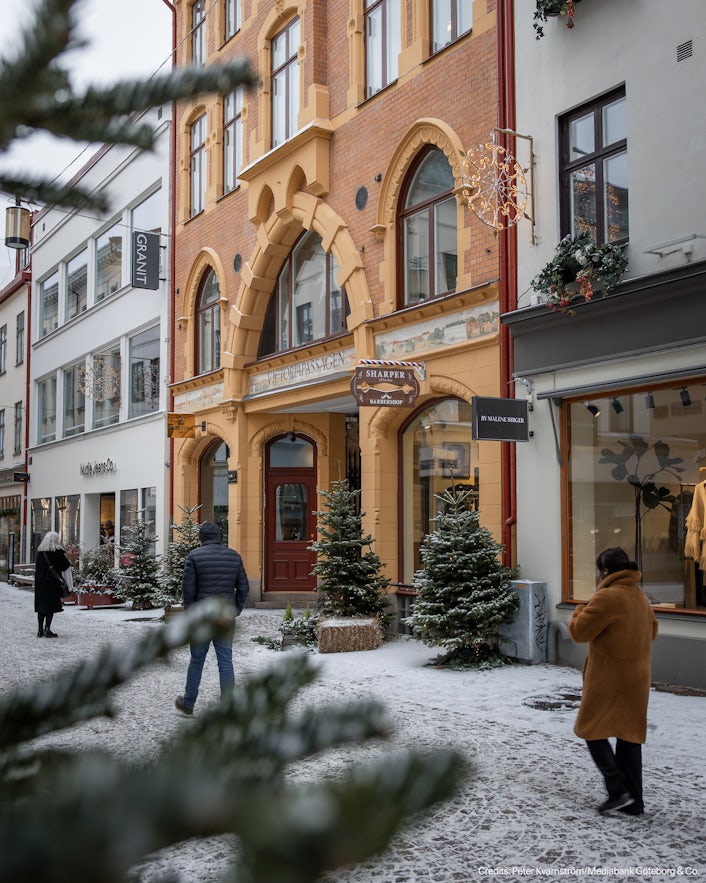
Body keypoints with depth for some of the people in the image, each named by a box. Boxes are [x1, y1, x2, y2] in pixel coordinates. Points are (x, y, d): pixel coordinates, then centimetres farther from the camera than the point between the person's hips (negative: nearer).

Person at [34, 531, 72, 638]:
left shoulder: (40, 551, 6)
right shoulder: (57, 551, -9)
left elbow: (38, 566, 11)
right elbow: (66, 566, -7)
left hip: (40, 582, 5)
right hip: (52, 582, -5)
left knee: (41, 605, 10)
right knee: (51, 605, 0)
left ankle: (40, 630, 12)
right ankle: (47, 630, -3)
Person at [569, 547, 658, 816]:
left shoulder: (606, 597, -19)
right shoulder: (640, 597, 9)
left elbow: (580, 632, -15)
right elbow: (651, 632, 21)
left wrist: (580, 612, 3)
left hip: (608, 681, -8)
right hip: (636, 680, 8)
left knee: (593, 730, 6)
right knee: (629, 735, 13)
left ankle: (618, 791, -1)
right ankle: (634, 801, 17)